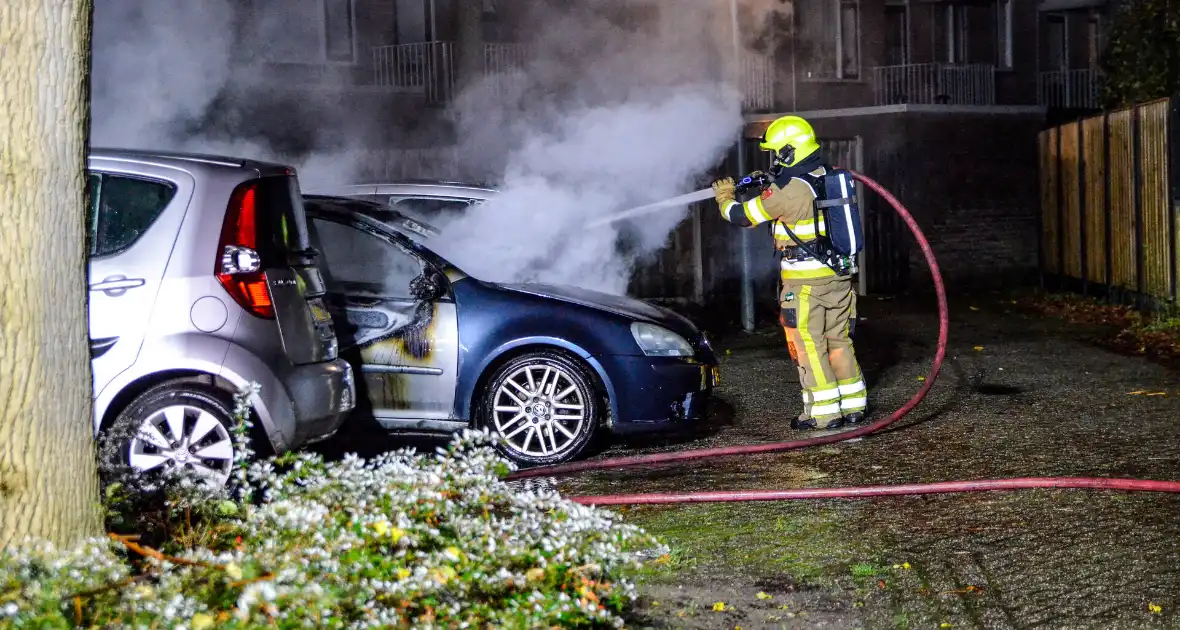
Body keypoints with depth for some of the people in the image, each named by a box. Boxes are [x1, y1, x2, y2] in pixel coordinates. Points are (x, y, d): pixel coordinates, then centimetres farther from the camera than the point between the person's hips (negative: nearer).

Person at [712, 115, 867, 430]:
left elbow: (743, 216, -7)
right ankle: (853, 406, 21)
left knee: (809, 346, 1)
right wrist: (767, 185, 17)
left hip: (805, 283, -7)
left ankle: (824, 413, 2)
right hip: (839, 275, 8)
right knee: (839, 341, 16)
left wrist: (726, 198, 14)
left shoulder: (788, 189, -16)